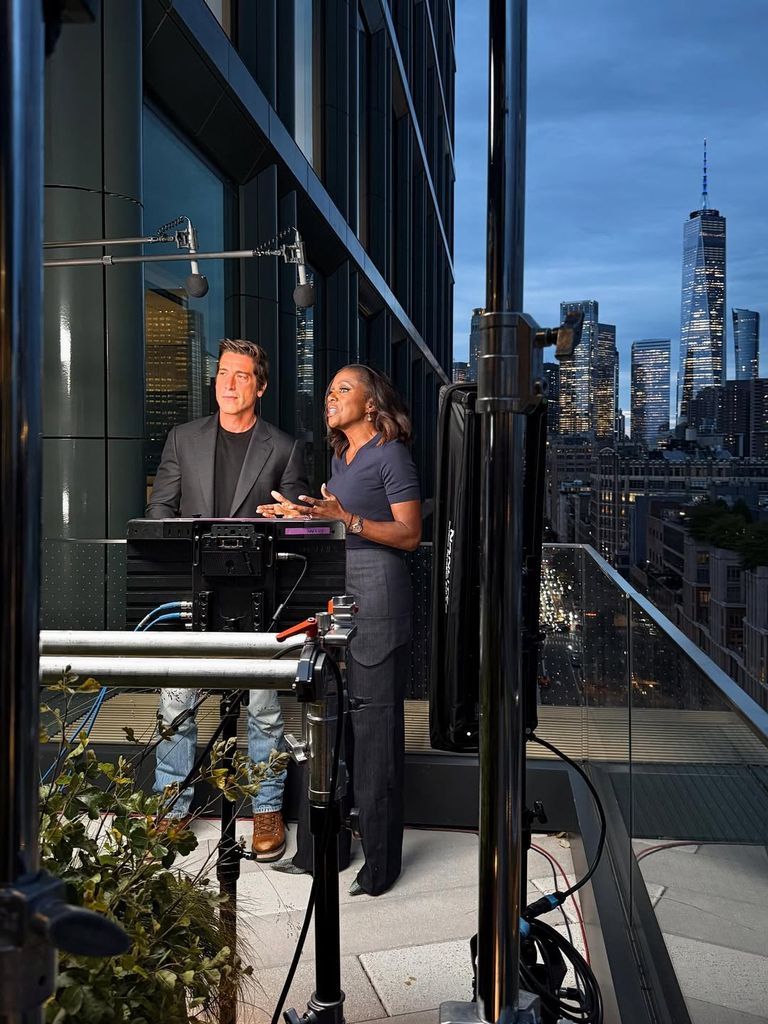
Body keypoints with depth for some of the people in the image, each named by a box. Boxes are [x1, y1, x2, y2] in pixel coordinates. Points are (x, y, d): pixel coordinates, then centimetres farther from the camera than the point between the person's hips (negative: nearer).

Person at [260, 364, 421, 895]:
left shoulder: (391, 454, -6)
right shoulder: (341, 457, 19)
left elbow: (409, 534, -11)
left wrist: (346, 518, -20)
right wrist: (300, 515, 10)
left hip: (376, 595, -9)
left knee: (374, 726, -3)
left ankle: (381, 863, 9)